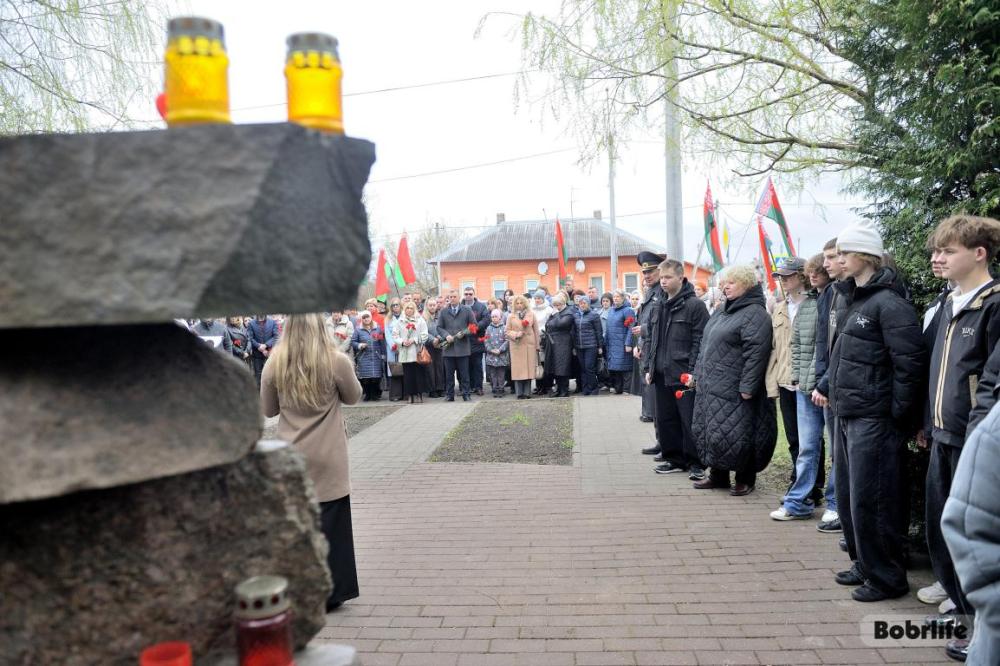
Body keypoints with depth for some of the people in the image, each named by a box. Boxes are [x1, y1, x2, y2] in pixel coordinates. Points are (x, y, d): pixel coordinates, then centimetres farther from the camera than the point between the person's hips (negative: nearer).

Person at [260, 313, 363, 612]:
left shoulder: (274, 364, -6)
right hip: (327, 458, -2)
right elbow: (353, 397, 3)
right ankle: (328, 593, 17)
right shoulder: (336, 361, -14)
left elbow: (268, 410, 5)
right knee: (329, 523, 9)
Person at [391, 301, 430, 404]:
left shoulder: (420, 320, 6)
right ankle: (410, 395, 5)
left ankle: (419, 394, 4)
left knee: (419, 372, -3)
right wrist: (402, 342, -9)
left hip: (417, 352, -1)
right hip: (404, 352, 1)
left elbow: (424, 336, 1)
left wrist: (413, 340, -10)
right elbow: (395, 336, 7)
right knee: (408, 374, 0)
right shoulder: (399, 322, 11)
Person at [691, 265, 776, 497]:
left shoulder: (755, 314, -12)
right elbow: (706, 345, 22)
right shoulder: (722, 311, 16)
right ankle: (718, 475, 26)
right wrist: (699, 373, 17)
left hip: (733, 390, -9)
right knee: (710, 431, 13)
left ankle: (745, 479, 14)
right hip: (711, 386, 9)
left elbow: (756, 353, -19)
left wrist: (747, 387, -22)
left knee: (736, 433, -3)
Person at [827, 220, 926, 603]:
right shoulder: (855, 299, 13)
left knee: (870, 502, 0)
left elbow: (911, 362, -19)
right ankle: (864, 564, 32)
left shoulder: (888, 302, -15)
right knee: (848, 497, 17)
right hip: (847, 415, 9)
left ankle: (886, 578, 15)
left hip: (873, 420, -9)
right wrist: (836, 394, 13)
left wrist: (896, 413, -15)